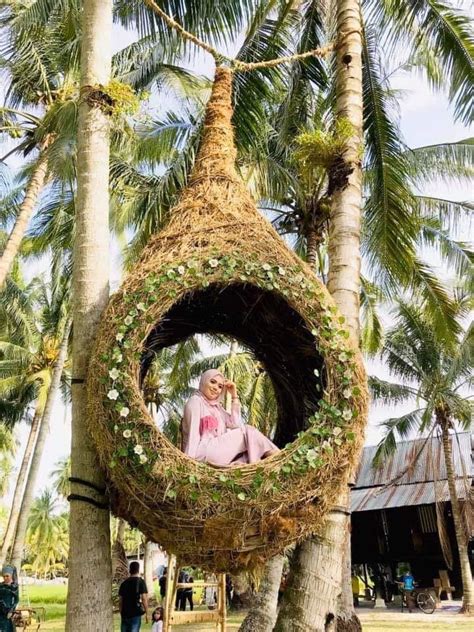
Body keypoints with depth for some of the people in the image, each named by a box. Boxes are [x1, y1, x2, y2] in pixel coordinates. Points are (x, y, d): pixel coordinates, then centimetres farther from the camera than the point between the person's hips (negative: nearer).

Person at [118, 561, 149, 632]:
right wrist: (147, 613, -3)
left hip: (125, 614, 4)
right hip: (136, 613, -4)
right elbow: (144, 599, -10)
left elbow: (120, 601, 12)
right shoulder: (140, 582, -5)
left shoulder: (124, 583, 9)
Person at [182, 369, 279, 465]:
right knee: (247, 431, -10)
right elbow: (193, 433, -12)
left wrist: (234, 395, 8)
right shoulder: (195, 401, -2)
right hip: (202, 452, -7)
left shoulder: (217, 406, 21)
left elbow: (236, 424, 7)